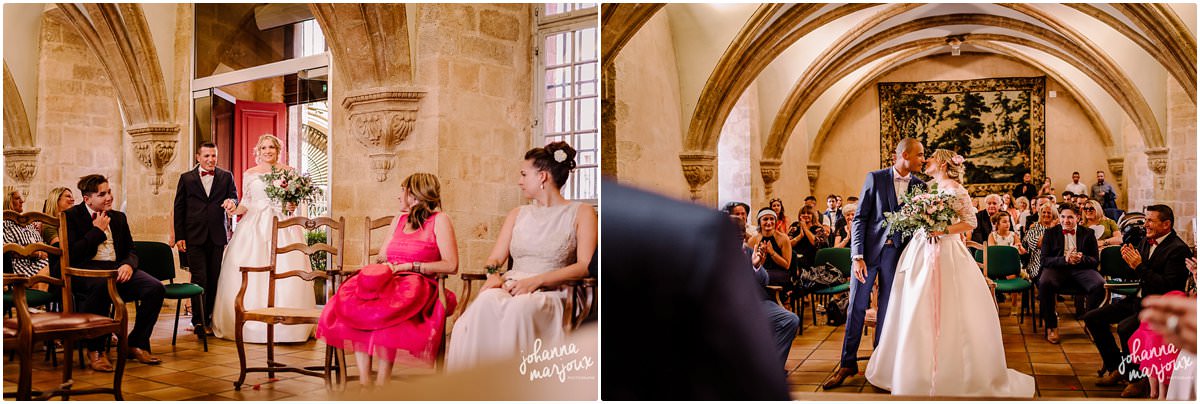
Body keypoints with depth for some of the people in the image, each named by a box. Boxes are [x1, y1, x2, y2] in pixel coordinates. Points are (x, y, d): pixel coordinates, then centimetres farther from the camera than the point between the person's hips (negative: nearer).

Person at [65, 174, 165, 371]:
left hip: (116, 269, 5)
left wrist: (128, 265, -6)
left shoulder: (118, 217, 20)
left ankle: (136, 344, -3)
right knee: (102, 285, -42)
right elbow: (71, 255, -9)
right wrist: (97, 230, -6)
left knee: (156, 288, -21)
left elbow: (131, 251, 18)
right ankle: (94, 350, -24)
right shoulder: (71, 216, 3)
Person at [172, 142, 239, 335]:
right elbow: (179, 208, 6)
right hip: (194, 236, -1)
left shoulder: (226, 177, 10)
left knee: (215, 279, 4)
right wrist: (179, 236, 0)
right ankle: (198, 321, -2)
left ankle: (210, 318, 15)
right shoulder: (186, 178, 8)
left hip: (218, 235, 1)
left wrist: (231, 201, -20)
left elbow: (234, 197, 6)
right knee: (199, 279, -6)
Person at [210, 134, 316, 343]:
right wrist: (237, 209, -7)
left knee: (284, 274, -7)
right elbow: (245, 201, 13)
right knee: (249, 275, -5)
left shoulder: (288, 172, 9)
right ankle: (250, 324, 2)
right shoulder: (249, 174, 10)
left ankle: (284, 324, -1)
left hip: (282, 225, -1)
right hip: (254, 225, 1)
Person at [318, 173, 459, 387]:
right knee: (350, 303, -26)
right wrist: (385, 267, -2)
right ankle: (364, 381, -27)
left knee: (388, 312, -37)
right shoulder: (399, 219, 25)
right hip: (387, 282, 6)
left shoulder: (439, 220, 4)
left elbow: (451, 265, -7)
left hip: (417, 284, -6)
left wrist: (409, 266, -9)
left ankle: (381, 383, -29)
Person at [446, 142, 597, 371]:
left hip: (550, 293, -3)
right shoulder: (518, 214, 24)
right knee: (486, 302, -33)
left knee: (520, 308, -39)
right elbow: (495, 259, 18)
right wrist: (493, 274, -8)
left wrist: (537, 280, -16)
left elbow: (585, 266, -4)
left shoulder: (581, 213, 9)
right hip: (511, 287, 3)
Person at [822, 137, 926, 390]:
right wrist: (857, 256, -12)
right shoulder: (875, 178, -2)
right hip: (869, 250, -2)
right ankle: (848, 364, 10)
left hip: (897, 253, 2)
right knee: (856, 306, 1)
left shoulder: (920, 186, 5)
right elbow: (860, 217, -4)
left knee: (887, 308, 9)